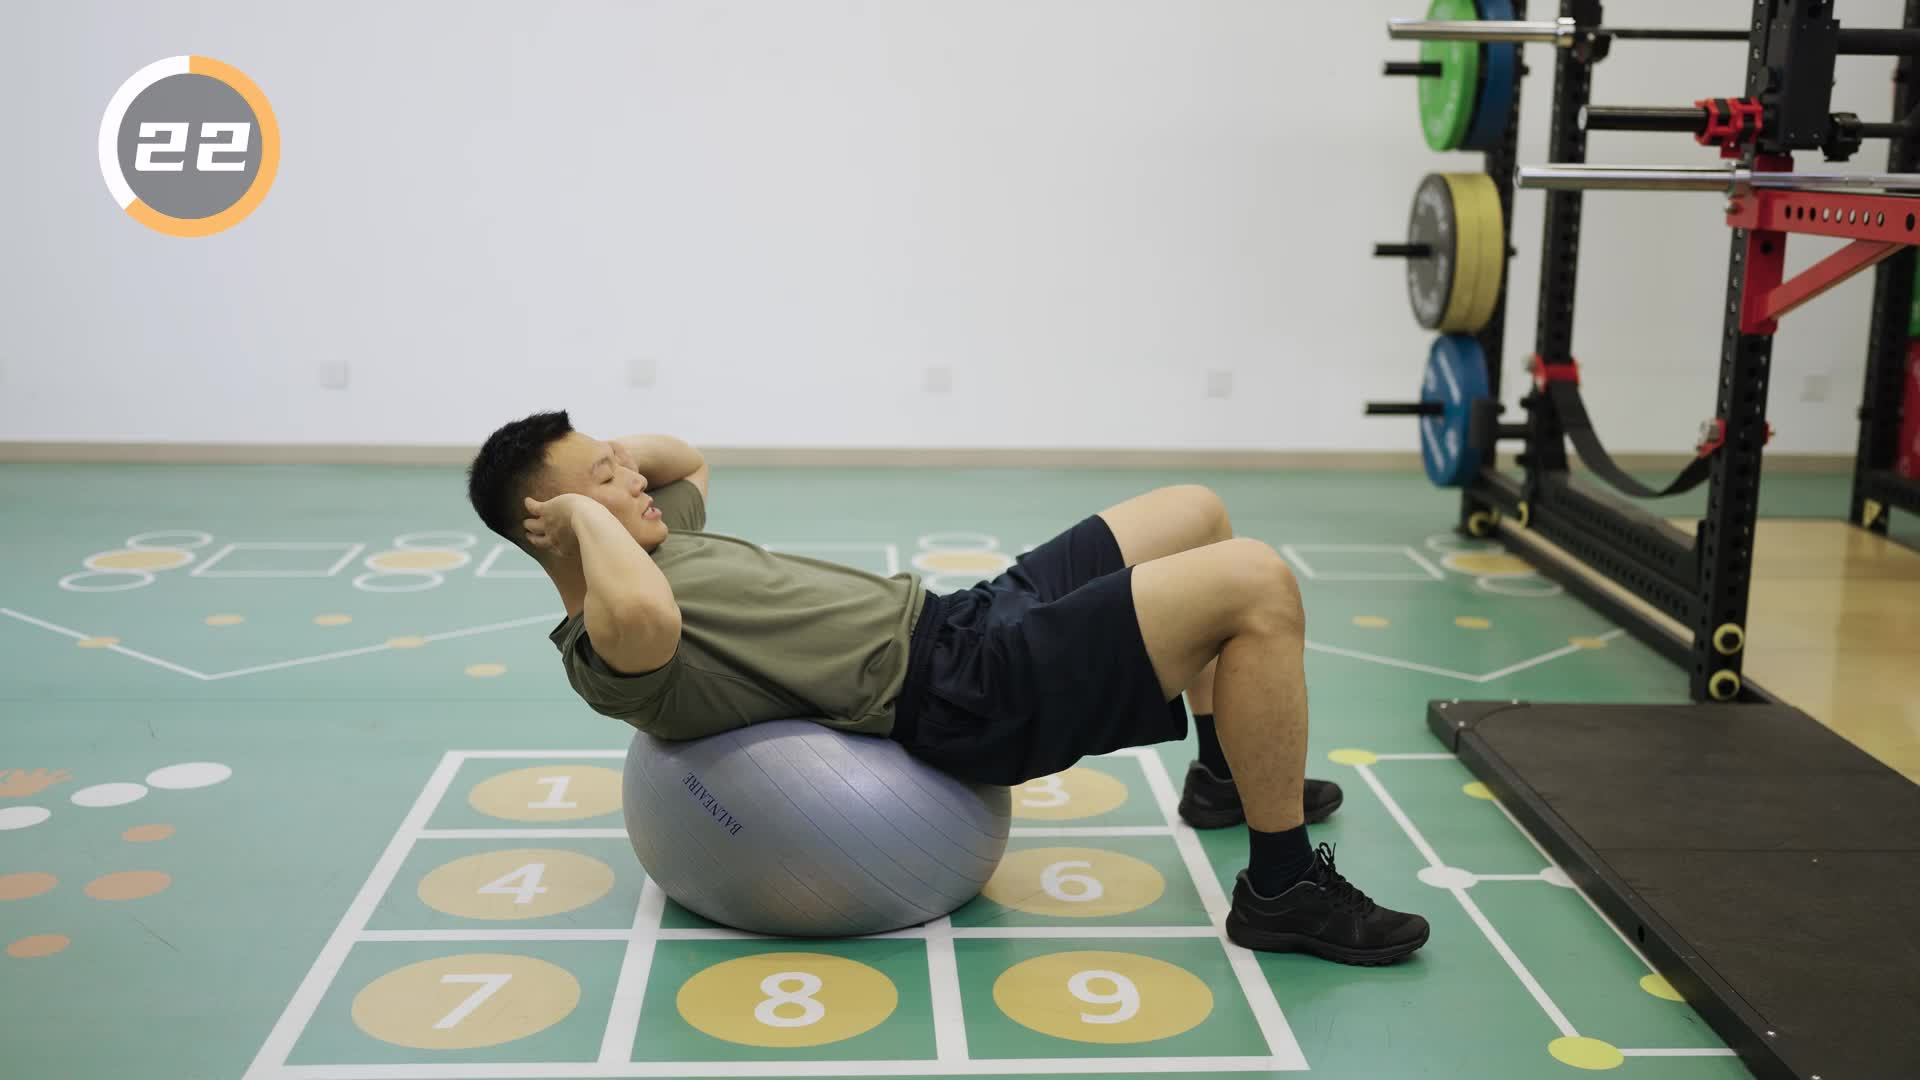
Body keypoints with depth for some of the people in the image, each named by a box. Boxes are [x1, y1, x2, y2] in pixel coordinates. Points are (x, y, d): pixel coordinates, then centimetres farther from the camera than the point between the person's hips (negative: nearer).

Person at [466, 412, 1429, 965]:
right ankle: (1283, 888, -5)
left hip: (959, 620, 10)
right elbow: (644, 615, -44)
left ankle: (1227, 777, 33)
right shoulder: (607, 653, -17)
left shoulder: (656, 547, 12)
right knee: (1258, 584, -19)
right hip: (965, 693, -10)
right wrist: (586, 508, -25)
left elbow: (691, 459, 33)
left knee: (1199, 513, 19)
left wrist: (615, 451, 12)